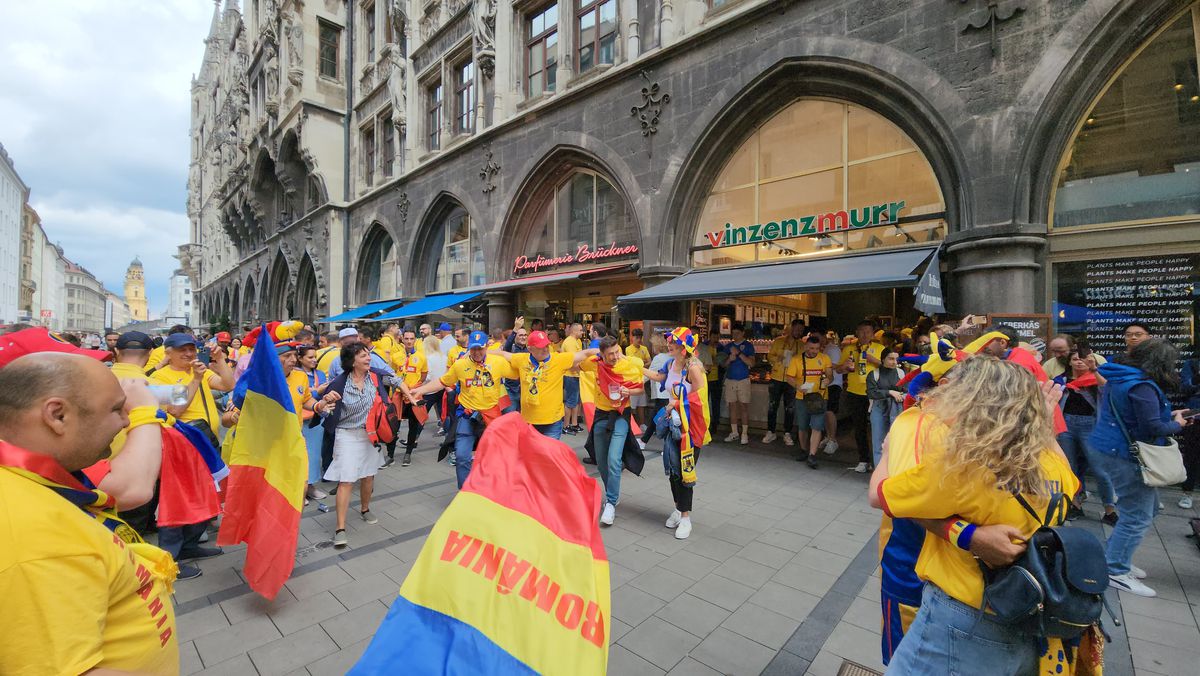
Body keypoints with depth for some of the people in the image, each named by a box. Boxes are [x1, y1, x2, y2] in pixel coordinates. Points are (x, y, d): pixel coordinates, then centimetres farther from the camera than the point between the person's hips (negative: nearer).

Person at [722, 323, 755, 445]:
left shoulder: (748, 346, 0)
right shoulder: (728, 346, 11)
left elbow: (751, 363, -10)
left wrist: (738, 353, -17)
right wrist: (729, 359, -9)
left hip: (743, 380, -4)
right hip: (730, 379, 4)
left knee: (744, 406, -3)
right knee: (732, 406, 6)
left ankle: (744, 434, 3)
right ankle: (734, 433, 14)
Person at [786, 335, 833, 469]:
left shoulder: (824, 358, 3)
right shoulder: (796, 359, -1)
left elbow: (830, 375, 6)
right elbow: (789, 377, -3)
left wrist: (828, 380, -18)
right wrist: (797, 386, -21)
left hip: (820, 397, -1)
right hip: (802, 397, 1)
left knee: (816, 427, -9)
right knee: (802, 427, 13)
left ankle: (812, 456, -6)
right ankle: (804, 450, 33)